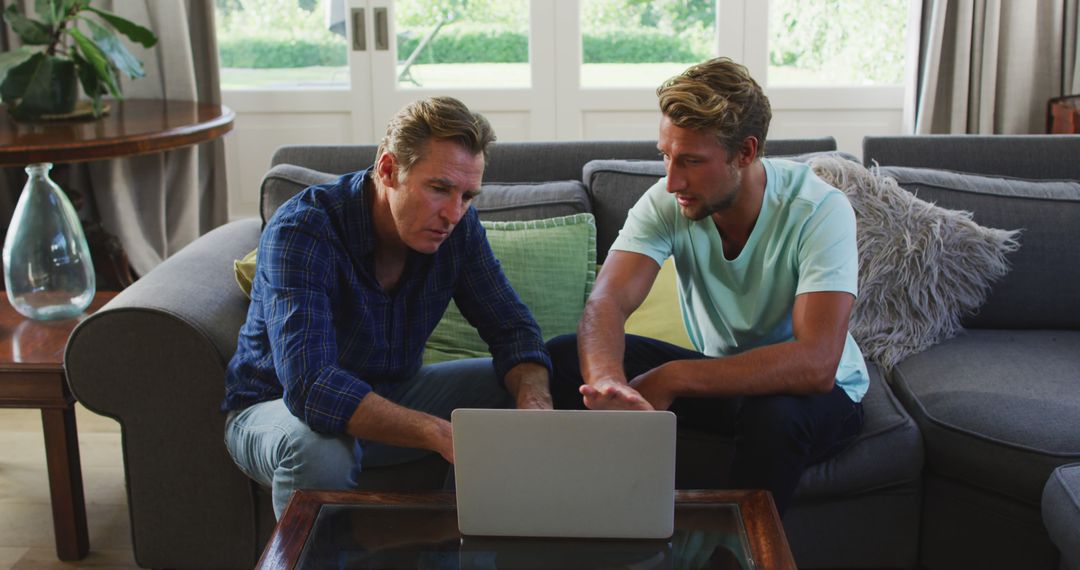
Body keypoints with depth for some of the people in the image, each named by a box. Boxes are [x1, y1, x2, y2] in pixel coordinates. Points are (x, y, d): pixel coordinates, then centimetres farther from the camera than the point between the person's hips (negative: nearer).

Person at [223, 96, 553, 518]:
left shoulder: (457, 225, -11)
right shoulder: (299, 232, -29)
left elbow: (511, 327, -5)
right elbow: (310, 386, -41)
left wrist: (535, 402, -29)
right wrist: (442, 435, -52)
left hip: (388, 396, 6)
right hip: (276, 408, -5)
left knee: (516, 391, -8)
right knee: (318, 448, -38)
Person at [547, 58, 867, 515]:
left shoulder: (820, 210, -26)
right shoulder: (666, 203, -14)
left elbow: (816, 363, -36)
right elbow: (607, 302, -28)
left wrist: (672, 378, -39)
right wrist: (606, 380, -51)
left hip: (819, 391, -4)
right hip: (720, 375, 4)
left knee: (774, 414, -41)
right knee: (563, 359, -15)